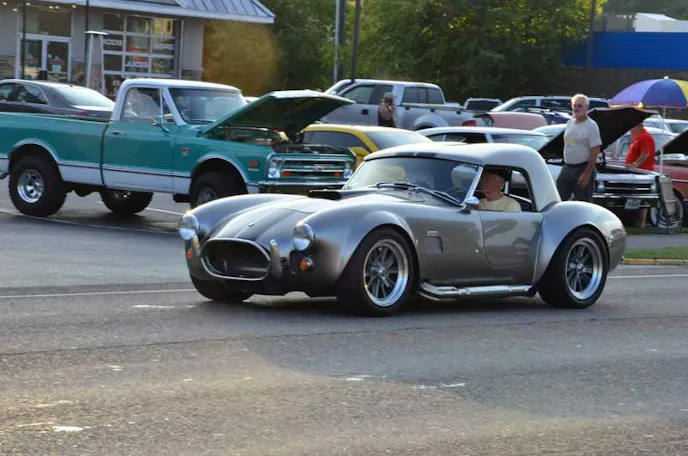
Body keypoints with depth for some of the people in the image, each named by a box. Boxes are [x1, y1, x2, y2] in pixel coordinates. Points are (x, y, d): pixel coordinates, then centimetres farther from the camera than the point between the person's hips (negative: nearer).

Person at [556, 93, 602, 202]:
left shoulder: (591, 126, -10)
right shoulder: (569, 124, 13)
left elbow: (595, 152, -15)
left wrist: (587, 174, -19)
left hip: (583, 169, -7)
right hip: (567, 169, 7)